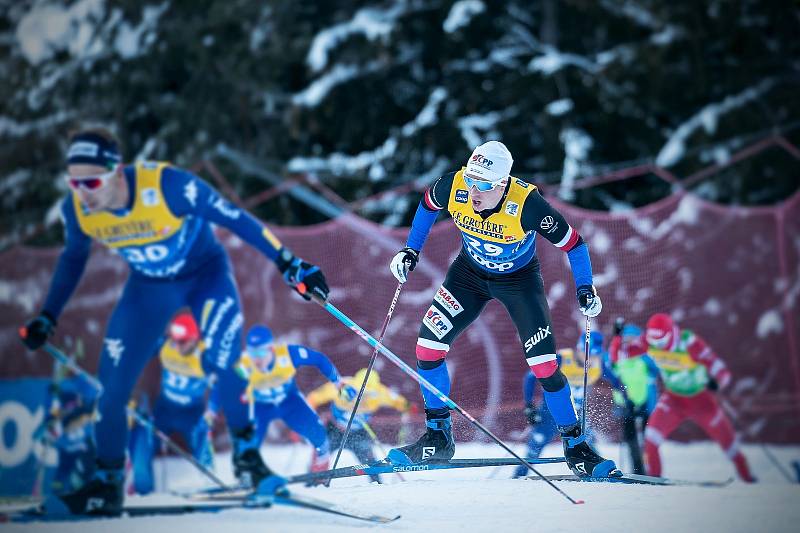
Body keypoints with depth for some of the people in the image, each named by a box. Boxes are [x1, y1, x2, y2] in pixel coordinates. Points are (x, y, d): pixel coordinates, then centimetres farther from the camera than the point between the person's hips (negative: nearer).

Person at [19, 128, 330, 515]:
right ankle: (107, 484, 16)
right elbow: (72, 259, 3)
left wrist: (288, 263, -25)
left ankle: (246, 455, -1)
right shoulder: (76, 209, -21)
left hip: (206, 273, -4)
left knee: (226, 361, -24)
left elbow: (234, 218, -26)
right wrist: (47, 317, 7)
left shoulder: (168, 185, -36)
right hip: (148, 286, 4)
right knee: (110, 385, -2)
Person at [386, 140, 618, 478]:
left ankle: (575, 447, 7)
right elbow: (428, 203, -1)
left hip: (519, 279, -3)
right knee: (427, 348, -8)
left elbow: (571, 241, -21)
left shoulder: (526, 203, -37)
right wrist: (411, 251, -1)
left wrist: (585, 289, -21)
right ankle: (437, 439, 10)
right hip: (470, 272, 3)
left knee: (544, 366, -12)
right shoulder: (454, 187, -28)